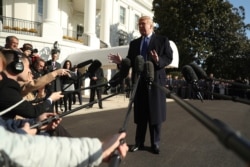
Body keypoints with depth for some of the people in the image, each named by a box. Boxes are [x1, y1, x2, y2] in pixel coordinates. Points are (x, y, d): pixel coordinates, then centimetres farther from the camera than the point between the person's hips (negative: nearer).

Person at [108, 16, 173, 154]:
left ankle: (155, 143, 16)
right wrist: (121, 61, -9)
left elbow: (169, 58, -5)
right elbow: (130, 61, 10)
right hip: (139, 82, 4)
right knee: (140, 113, 8)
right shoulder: (134, 43, 17)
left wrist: (158, 61, -24)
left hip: (156, 81, -3)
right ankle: (139, 142, 19)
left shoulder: (162, 40, 5)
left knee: (155, 112, 4)